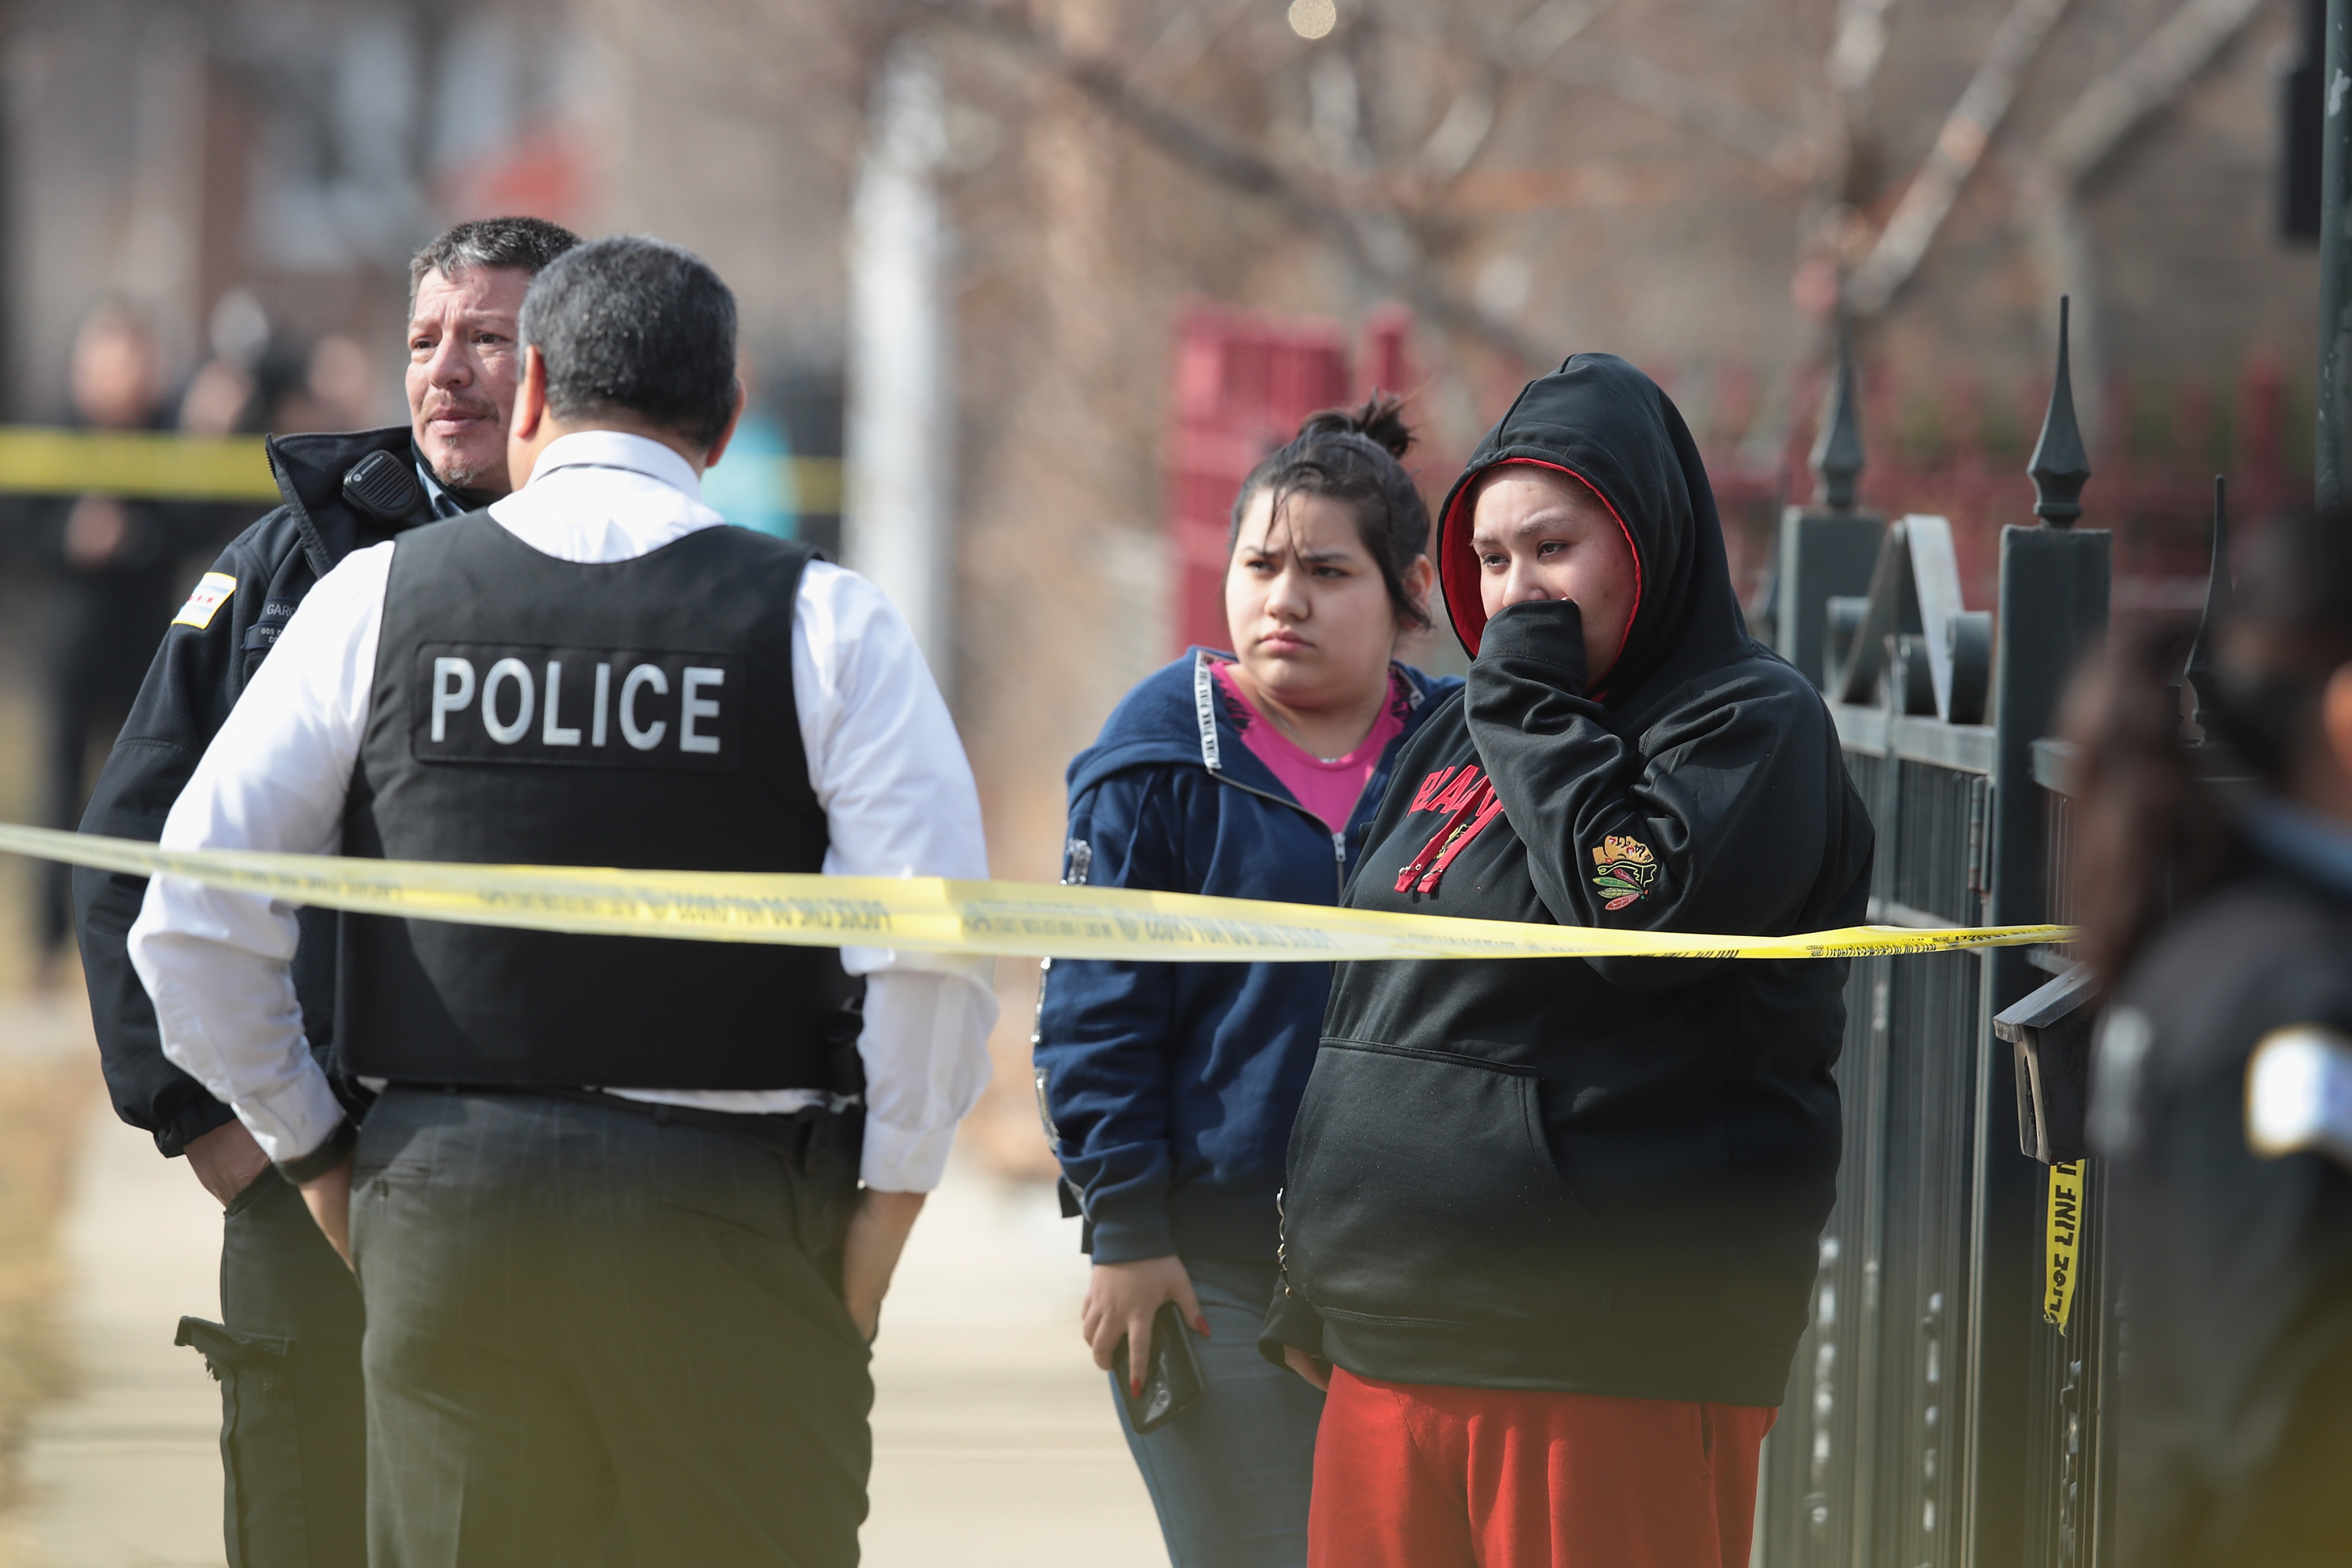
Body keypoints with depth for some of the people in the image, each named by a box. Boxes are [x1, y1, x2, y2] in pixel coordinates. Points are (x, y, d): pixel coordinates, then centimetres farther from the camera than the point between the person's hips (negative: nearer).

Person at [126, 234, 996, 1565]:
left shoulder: (380, 598, 4)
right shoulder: (821, 622, -2)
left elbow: (193, 925, 2)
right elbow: (931, 951, -12)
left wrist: (313, 1152, 13)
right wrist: (882, 1215, -1)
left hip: (445, 1207, 2)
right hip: (733, 1209, -2)